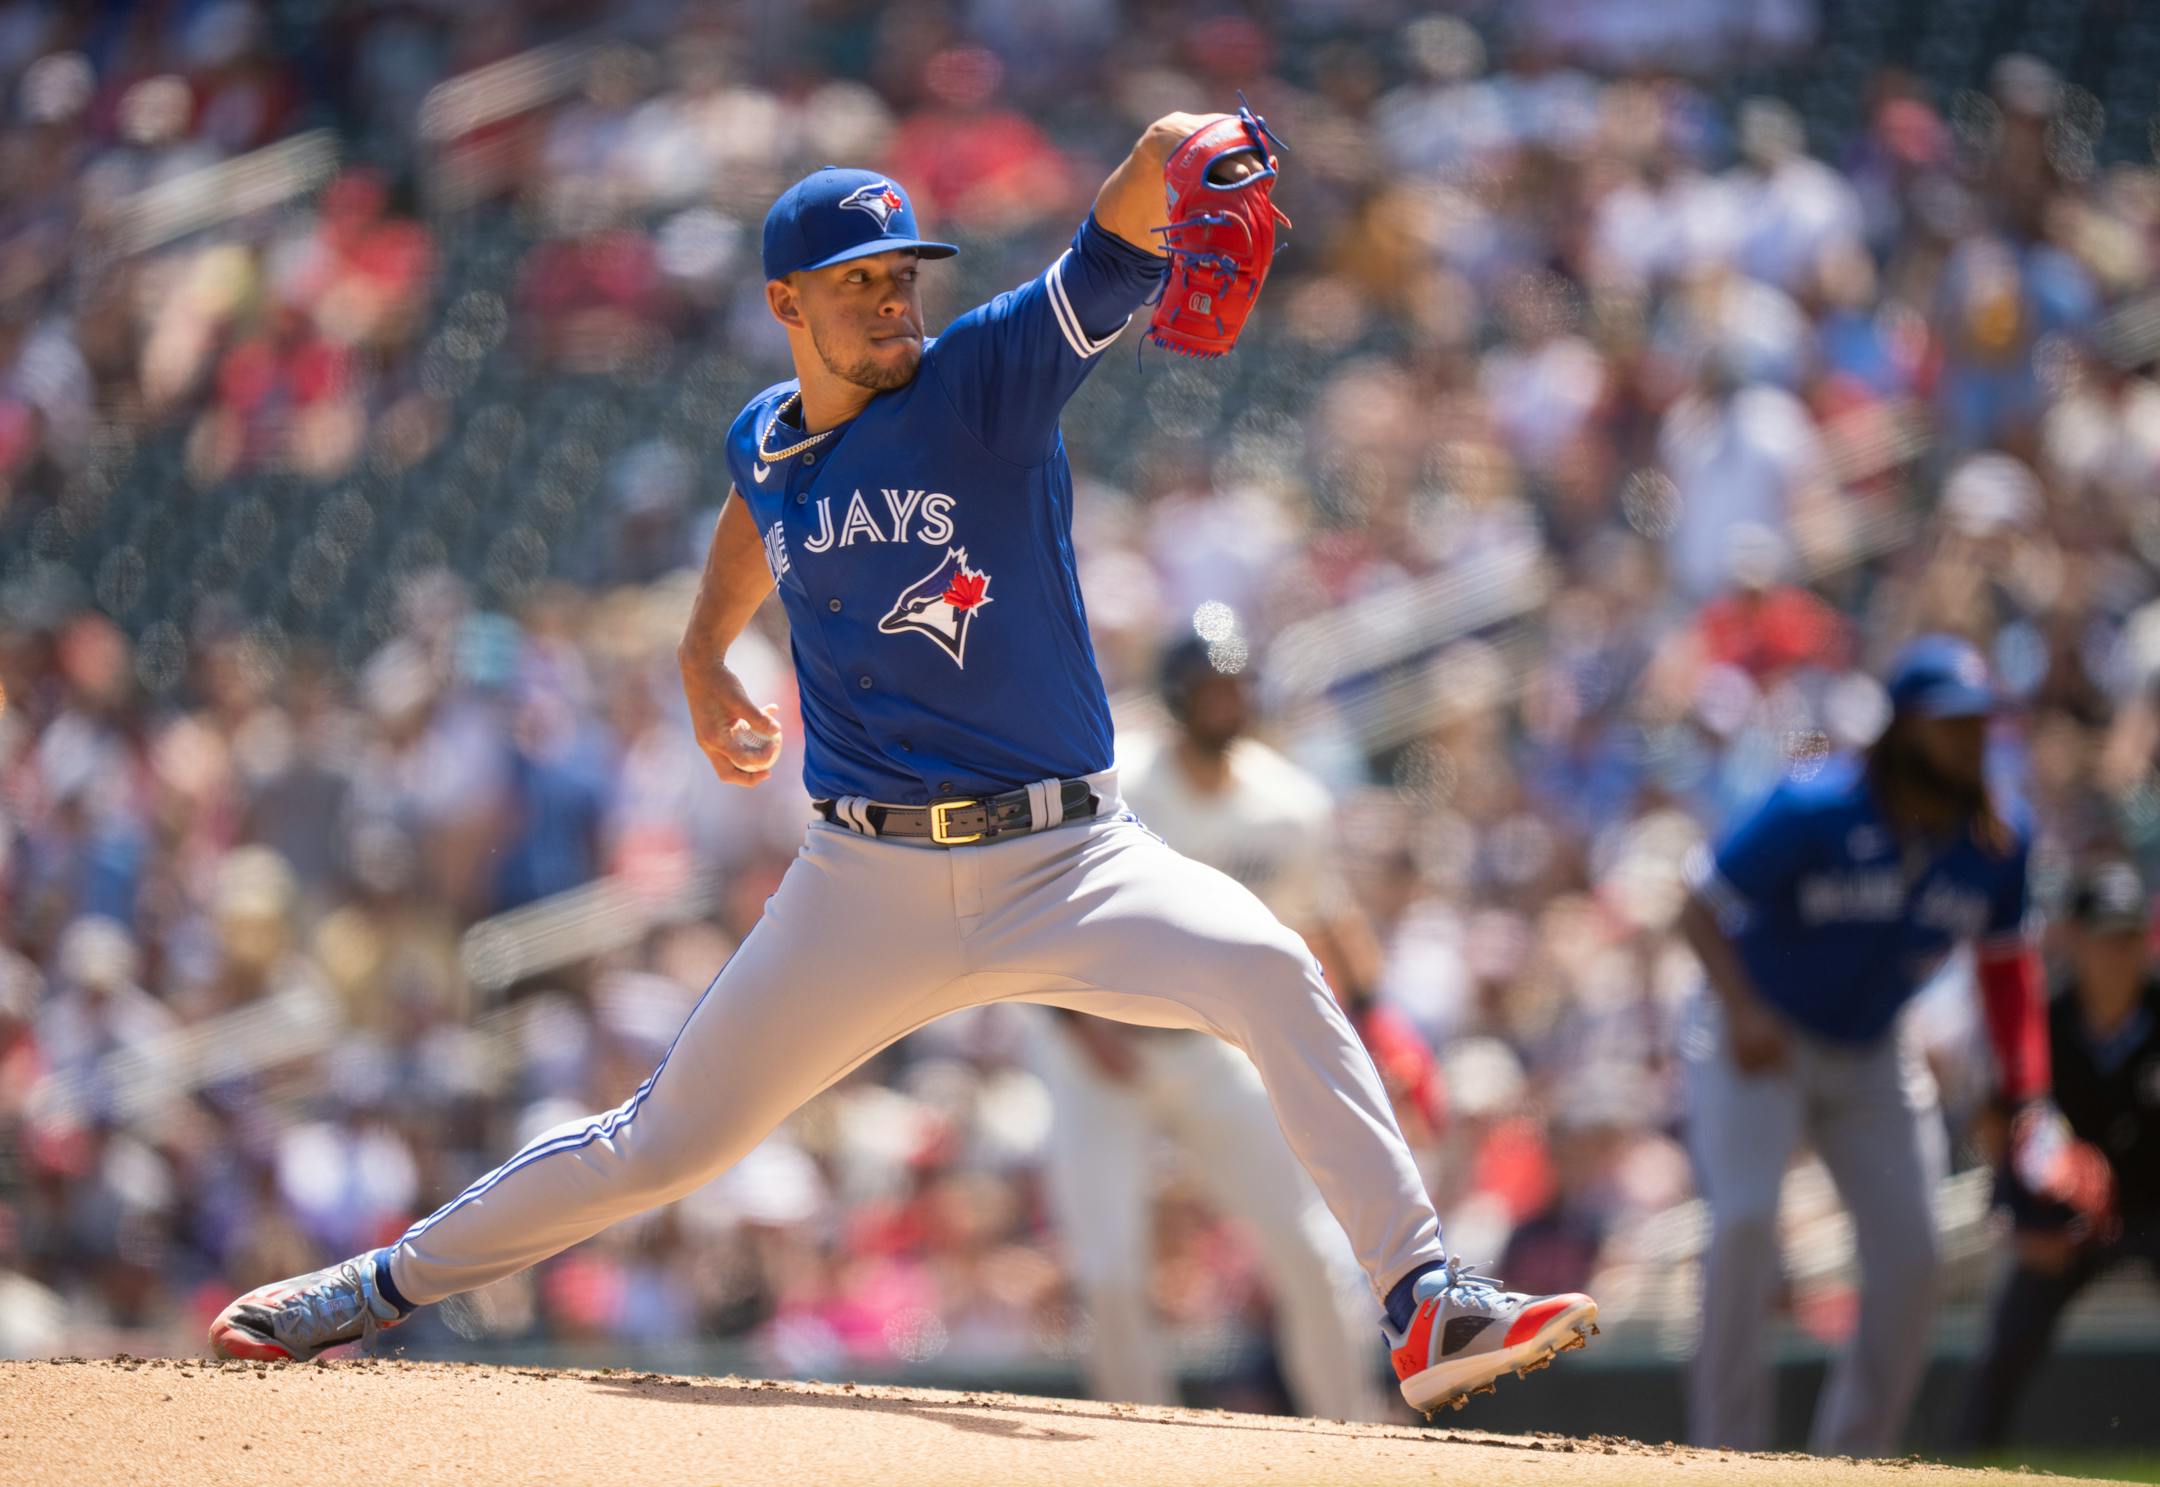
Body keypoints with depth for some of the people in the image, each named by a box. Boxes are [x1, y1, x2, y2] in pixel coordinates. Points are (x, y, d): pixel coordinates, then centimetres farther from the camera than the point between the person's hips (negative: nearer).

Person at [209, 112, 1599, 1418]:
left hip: (1063, 863, -3)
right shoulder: (767, 442, 7)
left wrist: (1176, 157, -46)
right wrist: (706, 658, 26)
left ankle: (1424, 1304, -29)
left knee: (1269, 970, -31)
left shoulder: (989, 378, -8)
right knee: (663, 1142, 10)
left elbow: (1117, 241, -25)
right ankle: (383, 1288, 31)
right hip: (867, 880, 3)